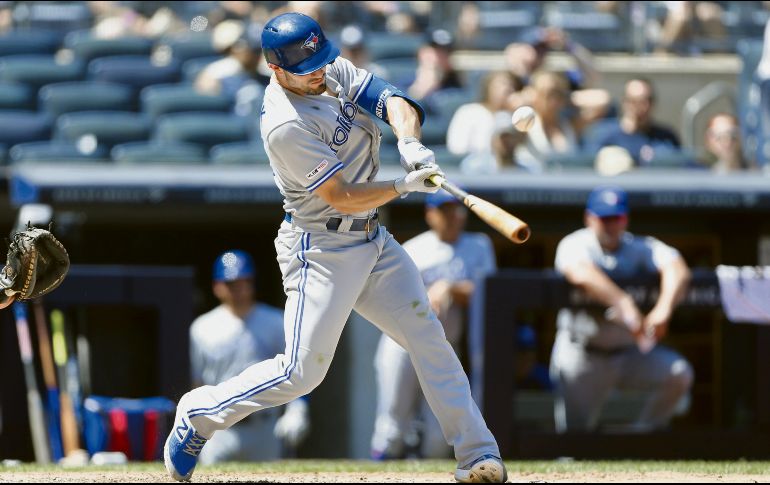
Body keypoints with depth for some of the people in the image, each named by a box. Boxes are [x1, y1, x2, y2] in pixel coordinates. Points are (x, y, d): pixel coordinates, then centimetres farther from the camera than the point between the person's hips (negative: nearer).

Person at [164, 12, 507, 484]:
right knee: (302, 372, -8)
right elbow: (343, 197, -22)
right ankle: (200, 414, 12)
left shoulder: (336, 72, 1)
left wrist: (409, 142, -28)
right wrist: (405, 185, -30)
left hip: (372, 240, 8)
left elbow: (394, 101, -8)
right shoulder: (285, 125, -24)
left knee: (428, 335, 3)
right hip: (321, 248, -8)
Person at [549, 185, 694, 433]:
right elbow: (581, 274, -33)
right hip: (581, 354, -3)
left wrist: (663, 310, -42)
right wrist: (625, 305, -48)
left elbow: (678, 271, -21)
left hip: (630, 354, 3)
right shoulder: (575, 244, -8)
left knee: (679, 374, -19)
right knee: (575, 438, -7)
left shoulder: (641, 247, 0)